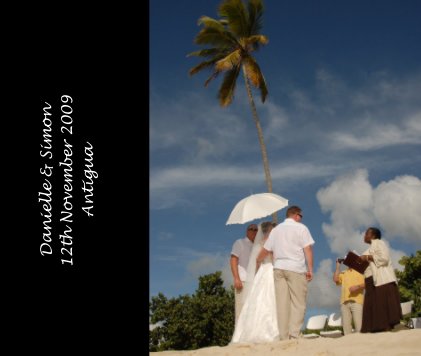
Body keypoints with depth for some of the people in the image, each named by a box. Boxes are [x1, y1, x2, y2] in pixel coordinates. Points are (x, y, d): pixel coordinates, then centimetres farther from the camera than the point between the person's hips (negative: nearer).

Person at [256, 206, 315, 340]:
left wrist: (257, 262, 35)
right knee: (298, 303, -3)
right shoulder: (301, 228, 3)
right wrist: (310, 269, -5)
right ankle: (294, 335, -13)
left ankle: (283, 336, -1)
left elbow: (265, 250, 19)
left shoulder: (276, 229, 17)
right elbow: (308, 249, -6)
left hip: (278, 268, 4)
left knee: (282, 304, 2)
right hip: (296, 268, -4)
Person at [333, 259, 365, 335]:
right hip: (344, 302, 3)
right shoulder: (343, 273, 24)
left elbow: (365, 284, 3)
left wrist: (357, 286, -16)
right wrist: (338, 266, 11)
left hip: (356, 301, -3)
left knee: (358, 323, -13)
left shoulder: (360, 272, 14)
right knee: (346, 324, -3)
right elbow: (335, 280, 6)